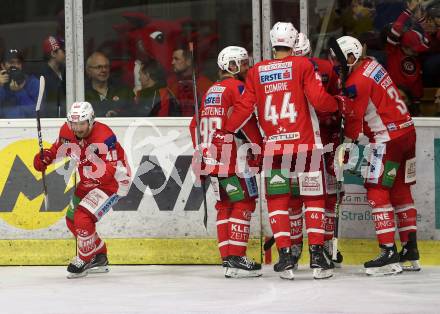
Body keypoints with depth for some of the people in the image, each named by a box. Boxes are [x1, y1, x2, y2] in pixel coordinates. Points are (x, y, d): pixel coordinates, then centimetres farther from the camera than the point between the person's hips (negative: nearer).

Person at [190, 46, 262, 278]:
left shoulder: (211, 91, 19)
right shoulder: (236, 87, -7)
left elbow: (196, 125, 22)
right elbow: (246, 121, -16)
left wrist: (200, 156, 25)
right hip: (233, 158, -9)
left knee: (225, 205, 14)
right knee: (244, 203, -5)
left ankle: (227, 258, 13)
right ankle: (236, 258, -12)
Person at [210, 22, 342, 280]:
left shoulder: (256, 72, 7)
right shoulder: (303, 65, -2)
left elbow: (245, 107, 4)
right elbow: (319, 99, -8)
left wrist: (225, 133, 13)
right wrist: (338, 104, 12)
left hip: (274, 146, 2)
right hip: (306, 145, -2)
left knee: (278, 201, 9)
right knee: (314, 198, 7)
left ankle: (285, 256, -1)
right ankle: (317, 255, 1)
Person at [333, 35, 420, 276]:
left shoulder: (357, 82, -17)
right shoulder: (371, 64, 9)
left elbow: (353, 120, -10)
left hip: (388, 138, -9)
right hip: (407, 130, 9)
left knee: (377, 192, -7)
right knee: (400, 191, 15)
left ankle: (388, 253, -13)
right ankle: (410, 250, 19)